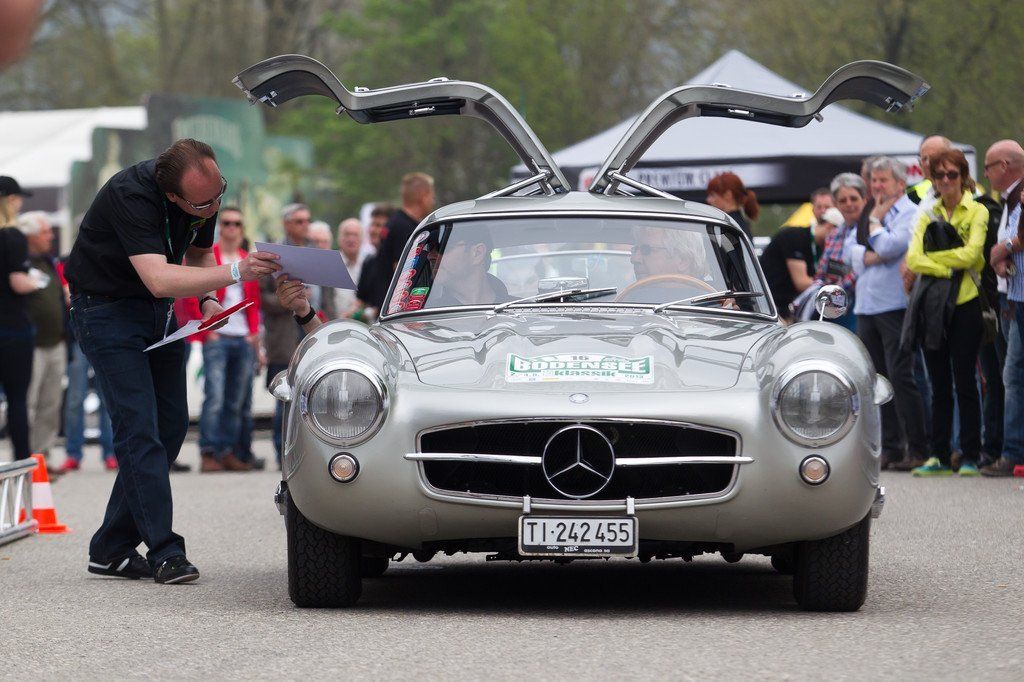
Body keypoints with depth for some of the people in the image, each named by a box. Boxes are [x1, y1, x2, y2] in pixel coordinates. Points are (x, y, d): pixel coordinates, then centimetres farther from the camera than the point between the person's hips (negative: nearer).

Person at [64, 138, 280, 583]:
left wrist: (206, 300, -5)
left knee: (171, 426, 4)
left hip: (159, 313, 8)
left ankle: (111, 550, 10)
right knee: (139, 429, -16)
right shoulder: (130, 196, -31)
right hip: (107, 309, -8)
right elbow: (159, 279, -42)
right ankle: (165, 553, -16)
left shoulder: (206, 194, -7)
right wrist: (235, 272, -49)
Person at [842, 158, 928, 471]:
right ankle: (891, 447, 12)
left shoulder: (910, 214, -4)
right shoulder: (868, 215, 18)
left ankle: (918, 448, -9)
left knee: (901, 377, -12)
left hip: (895, 307, -7)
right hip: (866, 307, 7)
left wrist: (875, 220, -2)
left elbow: (888, 247, -17)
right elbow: (849, 251, 9)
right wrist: (871, 255, -9)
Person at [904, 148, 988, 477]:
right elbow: (913, 259, 0)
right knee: (939, 385, 6)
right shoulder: (928, 215, 13)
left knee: (965, 382, -4)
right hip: (932, 305, 4)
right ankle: (939, 455, 9)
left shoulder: (977, 212, 2)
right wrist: (948, 269, -12)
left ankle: (970, 457, 0)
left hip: (964, 303, -4)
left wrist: (932, 257, -7)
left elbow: (971, 253, -13)